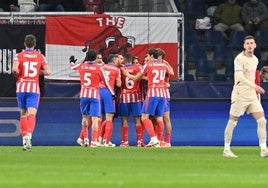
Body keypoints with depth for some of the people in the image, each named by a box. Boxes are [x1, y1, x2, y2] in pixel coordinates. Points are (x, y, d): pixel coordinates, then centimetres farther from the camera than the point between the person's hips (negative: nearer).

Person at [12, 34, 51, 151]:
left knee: (23, 115, 14)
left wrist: (17, 74, 4)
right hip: (34, 88, -1)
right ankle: (29, 135, -34)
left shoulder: (19, 56, 0)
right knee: (32, 114, -9)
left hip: (21, 87, 1)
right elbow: (47, 71, -4)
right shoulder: (40, 56, 4)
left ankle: (24, 140, 12)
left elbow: (15, 69, -17)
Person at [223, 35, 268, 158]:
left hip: (252, 95, 6)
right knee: (232, 122, 2)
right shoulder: (239, 59, -11)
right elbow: (239, 77, -23)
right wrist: (255, 86, -32)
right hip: (240, 95, -6)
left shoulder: (255, 60, 12)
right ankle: (226, 150, 12)